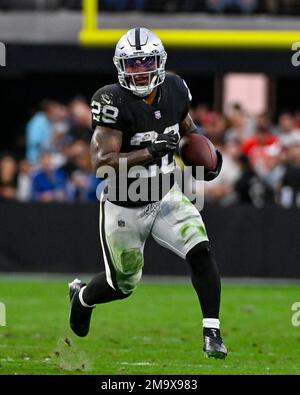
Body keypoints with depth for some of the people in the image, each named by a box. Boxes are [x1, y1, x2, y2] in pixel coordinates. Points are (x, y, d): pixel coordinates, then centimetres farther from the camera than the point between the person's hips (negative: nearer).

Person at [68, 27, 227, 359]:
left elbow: (187, 127, 16)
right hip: (123, 207, -4)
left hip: (165, 197, 4)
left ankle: (212, 333, -11)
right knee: (123, 285, 13)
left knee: (200, 252, -19)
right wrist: (151, 152, -40)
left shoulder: (174, 90, -7)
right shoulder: (113, 102, -25)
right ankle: (82, 296, 47)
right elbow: (100, 162, -31)